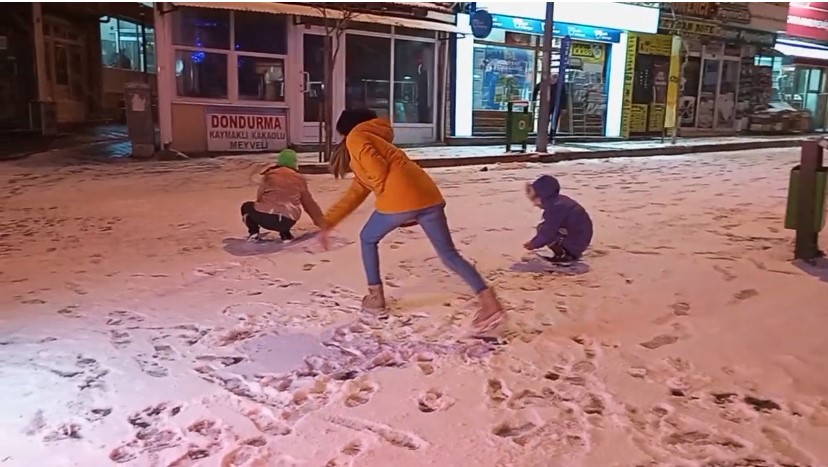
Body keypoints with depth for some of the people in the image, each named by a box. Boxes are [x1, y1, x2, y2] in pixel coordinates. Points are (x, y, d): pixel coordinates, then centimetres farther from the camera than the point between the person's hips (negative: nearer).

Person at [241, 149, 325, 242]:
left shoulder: (269, 175, 10)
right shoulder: (300, 179, 16)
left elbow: (259, 198, 16)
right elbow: (310, 204, 24)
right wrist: (322, 223, 36)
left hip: (265, 216, -2)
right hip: (288, 222, 2)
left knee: (247, 206, 29)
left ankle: (254, 232, 8)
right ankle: (285, 234, 14)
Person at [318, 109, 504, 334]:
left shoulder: (356, 138, 15)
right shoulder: (375, 141, 40)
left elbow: (378, 170, -7)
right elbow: (354, 196, 38)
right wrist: (328, 223, 38)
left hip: (400, 199, -8)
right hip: (429, 196, 8)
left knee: (368, 239, 20)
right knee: (449, 255, 9)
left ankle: (376, 298, 23)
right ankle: (490, 303, -5)